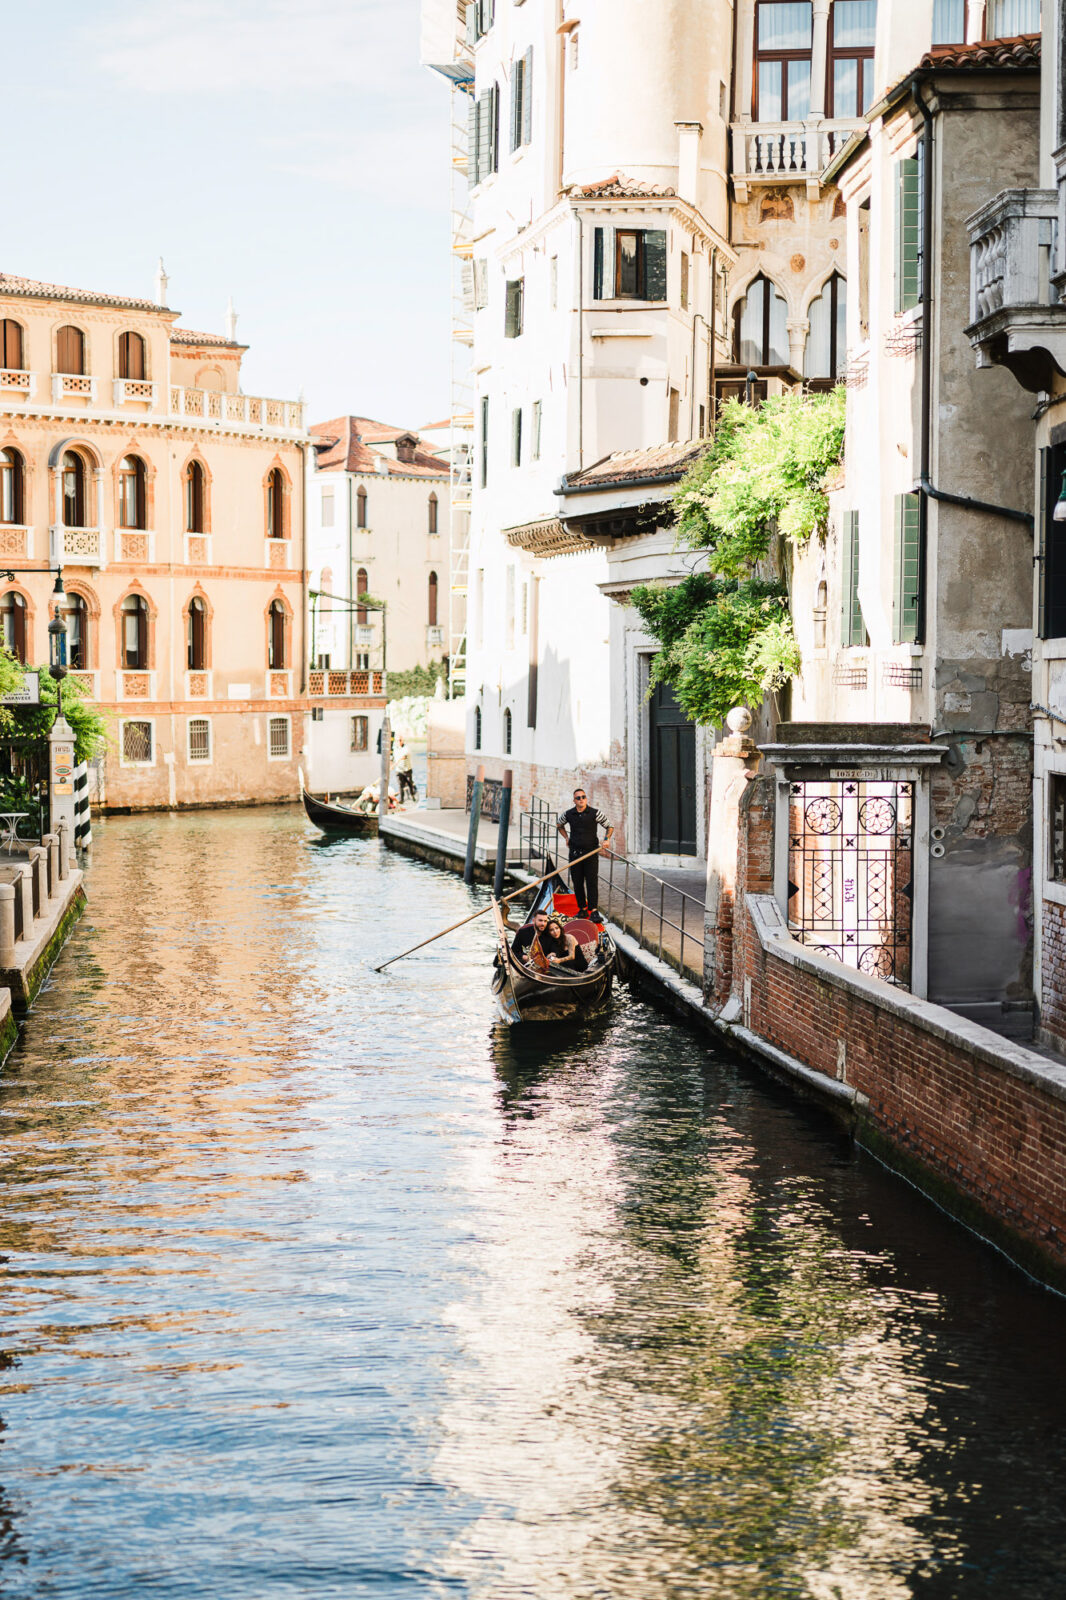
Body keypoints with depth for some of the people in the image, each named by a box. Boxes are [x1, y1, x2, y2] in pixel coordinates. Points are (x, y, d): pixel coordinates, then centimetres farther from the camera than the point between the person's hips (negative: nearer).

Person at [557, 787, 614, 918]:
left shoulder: (595, 813, -4)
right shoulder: (568, 814, 4)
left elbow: (609, 827, 4)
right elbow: (560, 825, 25)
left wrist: (607, 839, -13)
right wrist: (566, 837, 11)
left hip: (591, 852, -3)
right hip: (575, 852, 3)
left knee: (592, 881, -8)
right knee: (577, 882, 5)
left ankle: (593, 910, -9)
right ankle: (582, 909, 14)